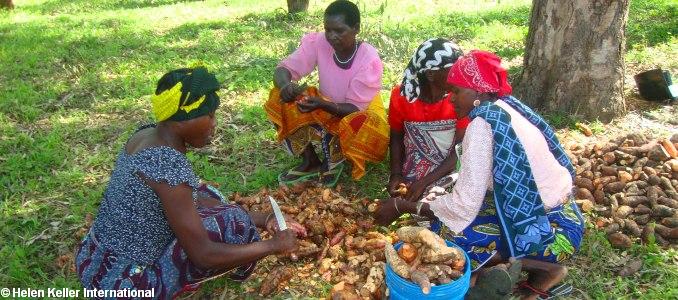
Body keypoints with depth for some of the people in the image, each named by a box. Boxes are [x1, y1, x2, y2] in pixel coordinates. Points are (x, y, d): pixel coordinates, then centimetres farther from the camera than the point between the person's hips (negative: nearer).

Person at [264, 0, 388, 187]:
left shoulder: (369, 60, -27)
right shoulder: (318, 42, -18)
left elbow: (354, 108, -26)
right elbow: (284, 69, -19)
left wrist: (321, 104, -44)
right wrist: (285, 85, -44)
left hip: (361, 113, -4)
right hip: (327, 106, 4)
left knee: (364, 130, -39)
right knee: (280, 100, -19)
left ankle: (334, 159, -5)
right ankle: (311, 162, -9)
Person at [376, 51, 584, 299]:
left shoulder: (484, 124, -23)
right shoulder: (505, 107, 3)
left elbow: (463, 206, -22)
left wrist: (402, 206, -13)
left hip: (552, 229, -9)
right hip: (557, 213, 9)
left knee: (452, 234, -12)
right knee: (449, 220, 10)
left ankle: (544, 268, -1)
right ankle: (538, 263, 11)